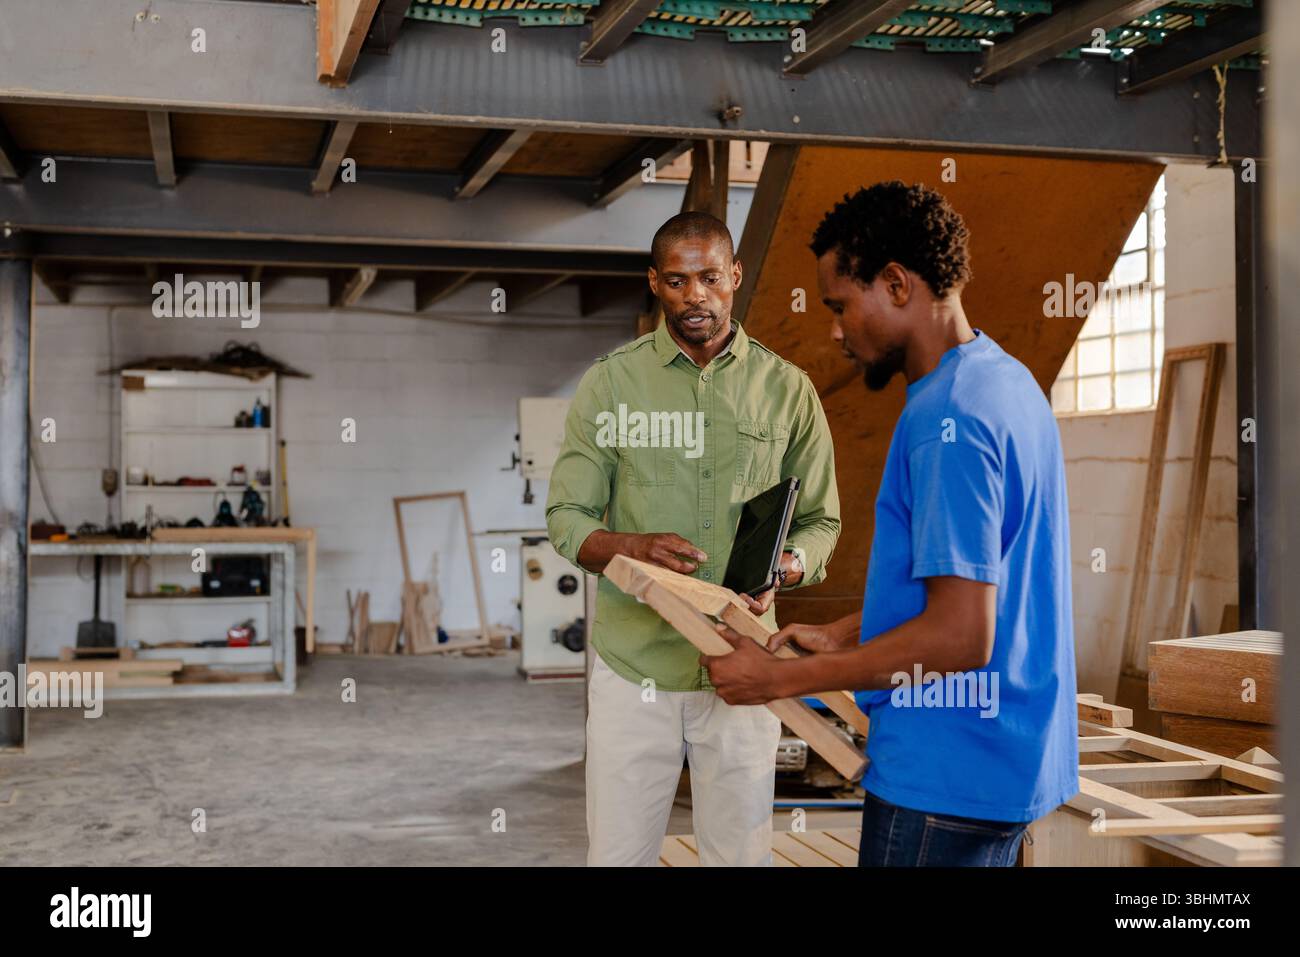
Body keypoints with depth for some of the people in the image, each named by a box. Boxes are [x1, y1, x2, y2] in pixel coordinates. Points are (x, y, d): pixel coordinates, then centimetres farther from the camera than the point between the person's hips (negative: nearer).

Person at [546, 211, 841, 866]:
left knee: (741, 854, 12)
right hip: (632, 665, 0)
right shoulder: (610, 382, 0)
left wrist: (779, 568, -16)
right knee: (617, 853, 8)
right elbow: (567, 518, -1)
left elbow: (820, 520, 6)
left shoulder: (787, 389, 2)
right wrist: (631, 548, -23)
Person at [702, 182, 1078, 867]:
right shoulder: (1006, 381, 10)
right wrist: (843, 634, 14)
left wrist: (780, 678, -18)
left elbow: (959, 636, -26)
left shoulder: (950, 418, -22)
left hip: (943, 778, -10)